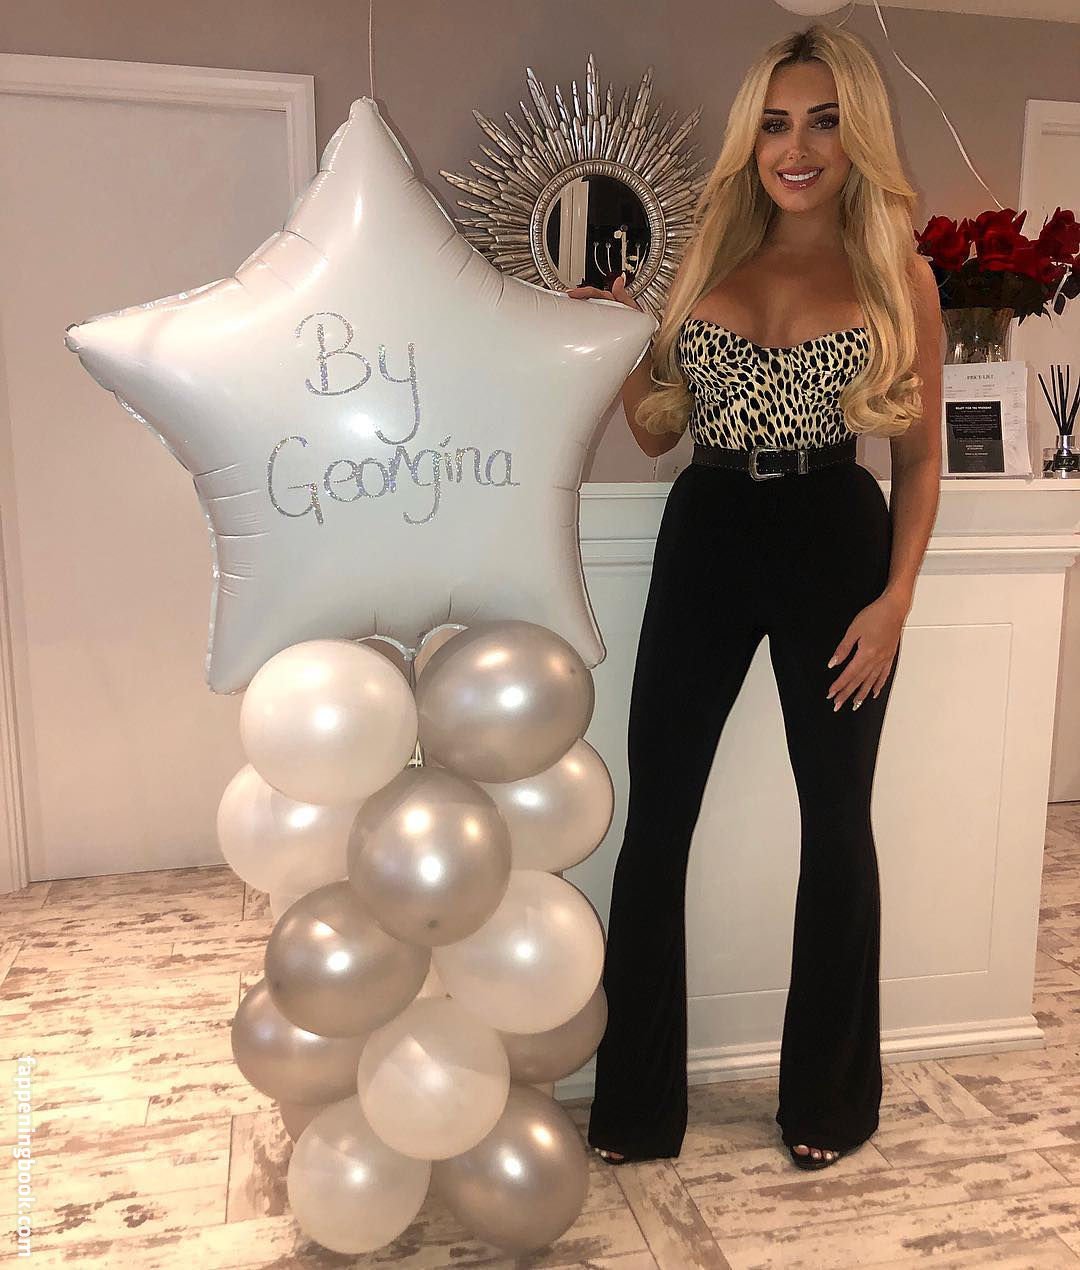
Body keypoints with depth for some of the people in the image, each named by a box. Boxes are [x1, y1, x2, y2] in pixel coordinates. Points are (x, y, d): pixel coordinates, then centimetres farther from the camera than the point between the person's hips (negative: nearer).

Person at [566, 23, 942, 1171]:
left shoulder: (898, 276, 1)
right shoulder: (709, 261, 9)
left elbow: (919, 456, 2)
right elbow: (658, 430, 12)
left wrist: (895, 600, -8)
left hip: (835, 544, -2)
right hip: (705, 539, 3)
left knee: (836, 818, 9)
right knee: (655, 810, 3)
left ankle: (827, 1097, 32)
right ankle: (634, 1100, 21)